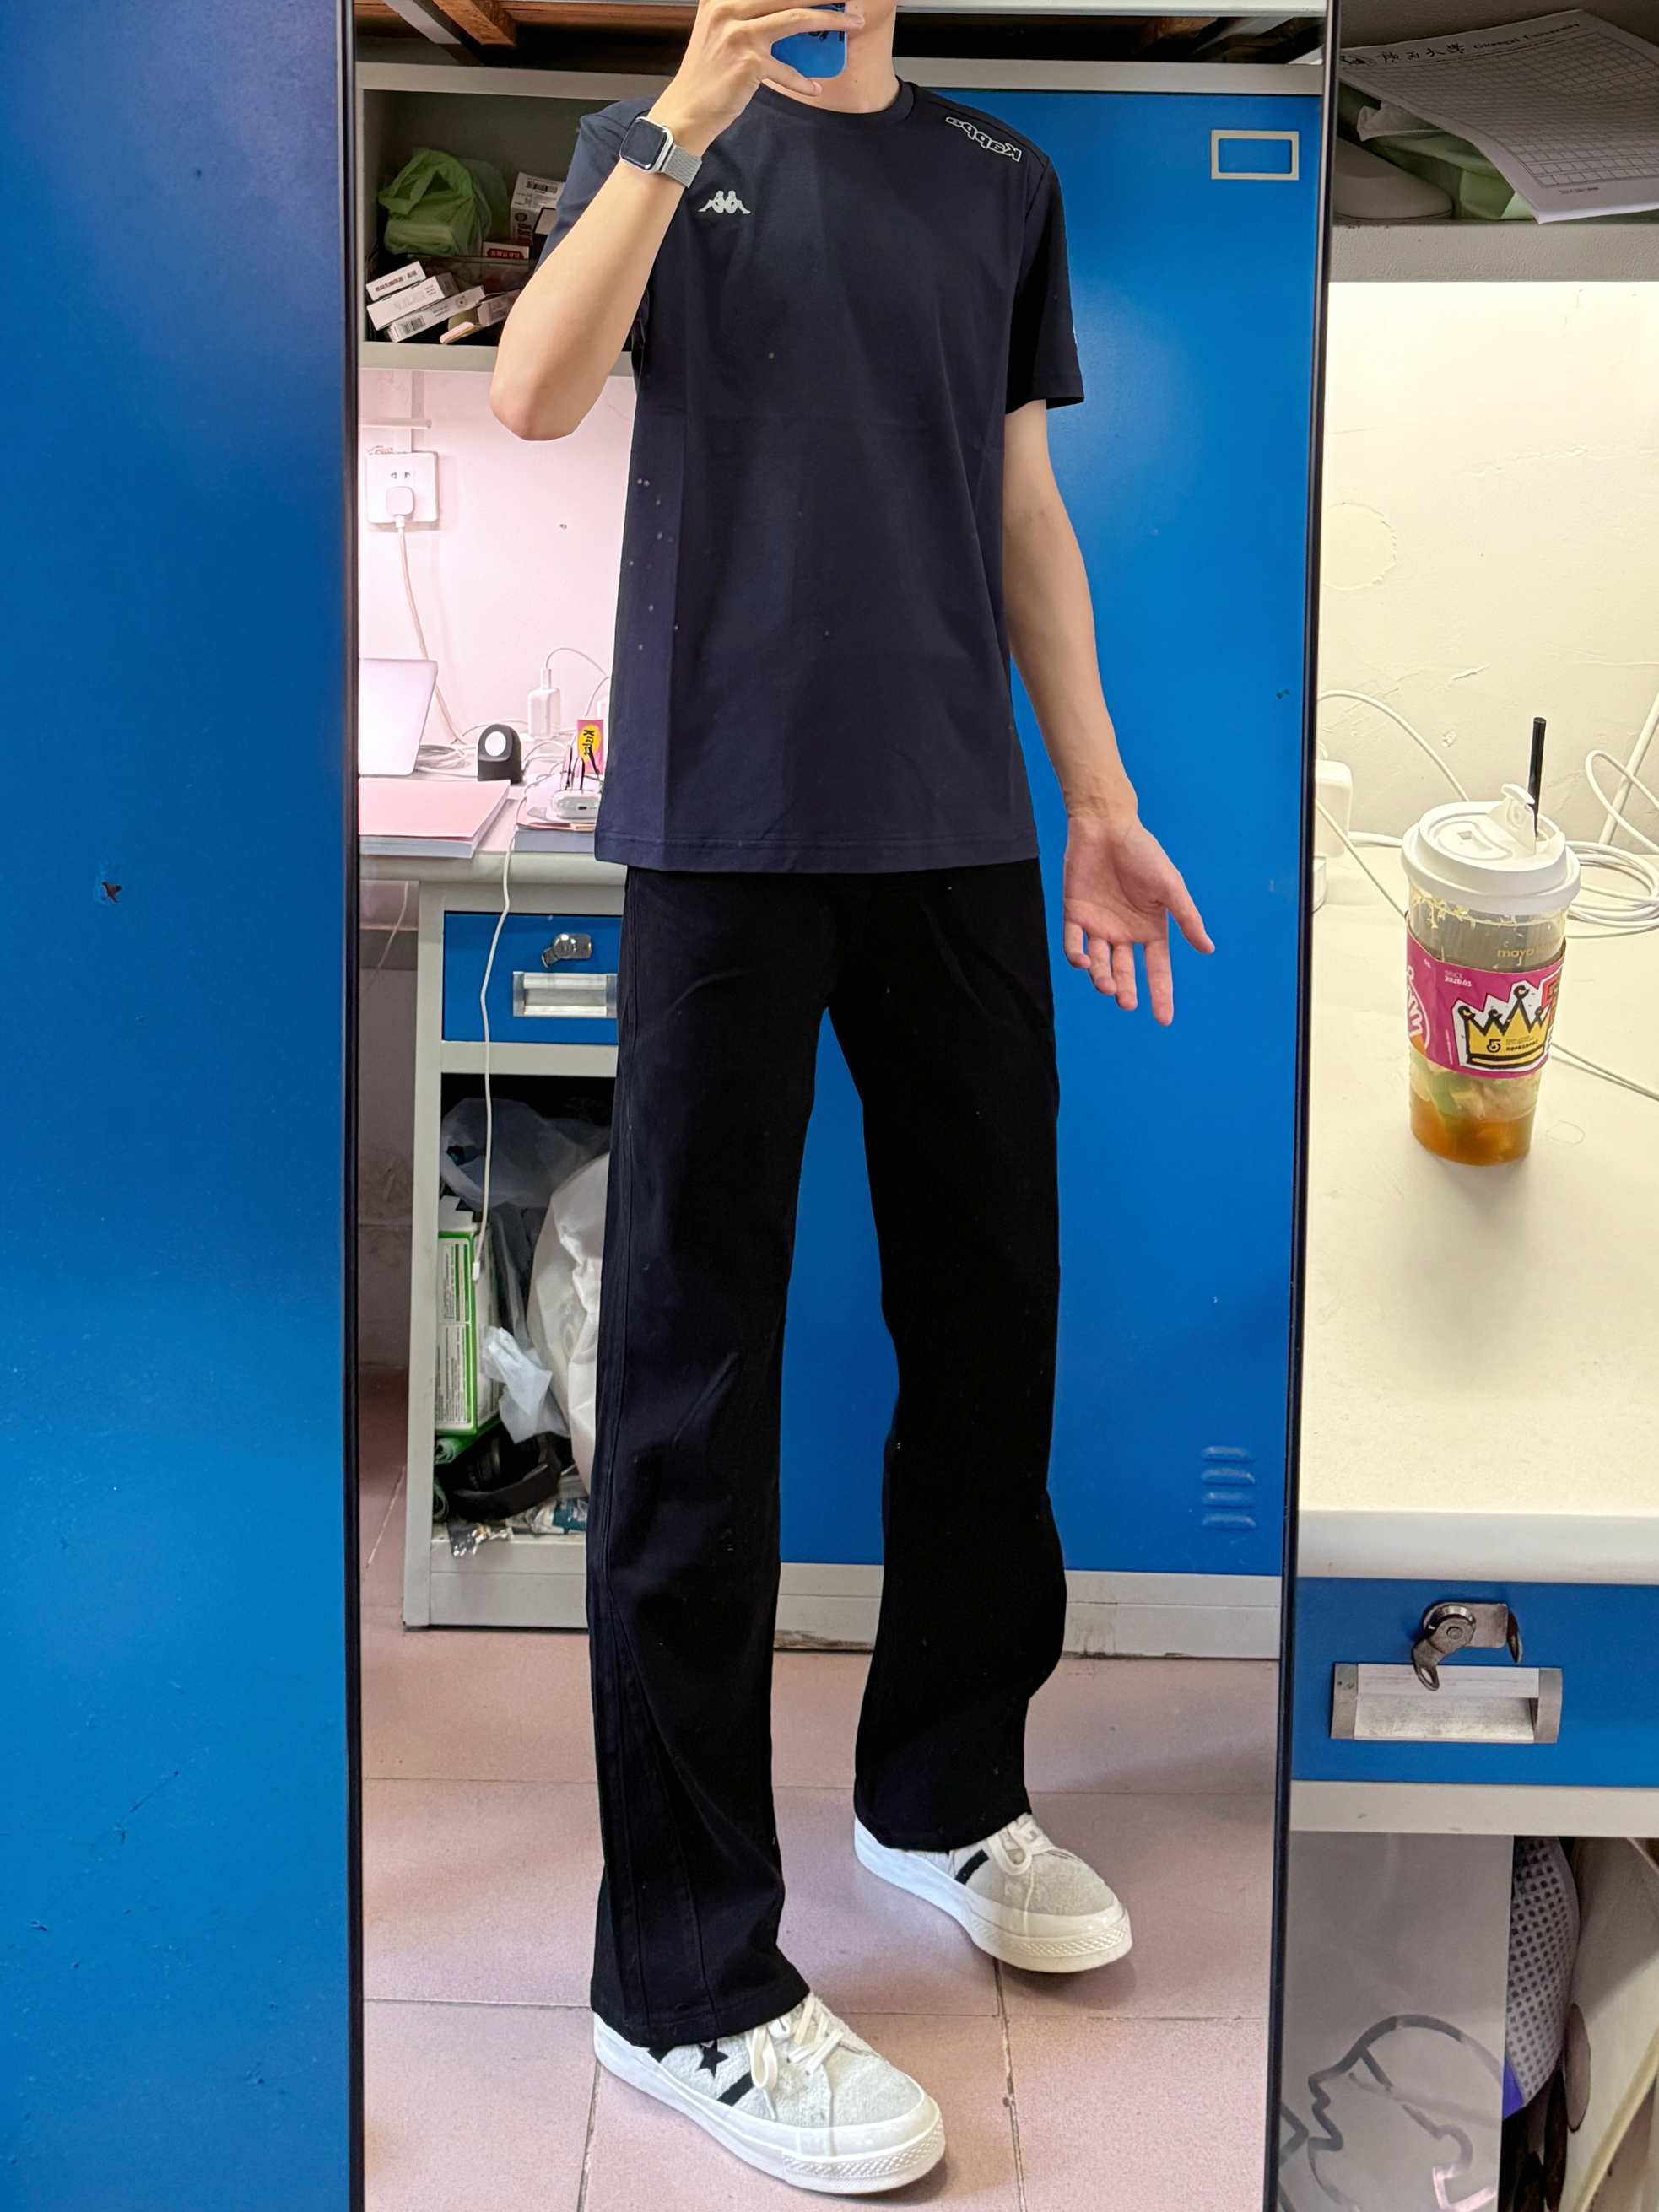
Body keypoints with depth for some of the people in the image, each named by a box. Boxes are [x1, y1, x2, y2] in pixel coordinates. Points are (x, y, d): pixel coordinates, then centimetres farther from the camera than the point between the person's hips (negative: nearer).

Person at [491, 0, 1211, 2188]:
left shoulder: (1001, 181, 17)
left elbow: (1025, 511, 17)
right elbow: (535, 395, -8)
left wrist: (1103, 804, 12)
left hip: (959, 830, 4)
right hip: (729, 819, -4)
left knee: (992, 1317, 8)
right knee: (694, 1376, -5)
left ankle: (946, 1786, 29)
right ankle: (688, 1973, 2)